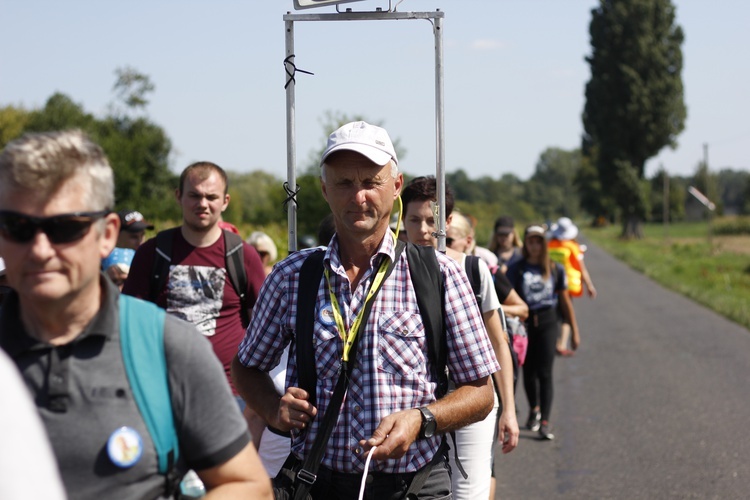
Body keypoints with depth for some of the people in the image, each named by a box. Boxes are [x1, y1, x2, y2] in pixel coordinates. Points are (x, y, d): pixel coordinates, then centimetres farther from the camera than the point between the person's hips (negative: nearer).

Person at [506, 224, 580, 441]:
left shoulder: (555, 269, 4)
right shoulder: (516, 269, 0)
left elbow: (565, 301, 9)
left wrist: (574, 331, 10)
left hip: (547, 322, -1)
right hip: (524, 323, 1)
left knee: (544, 372, -8)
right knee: (529, 371, 12)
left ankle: (545, 423, -9)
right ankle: (534, 409, 38)